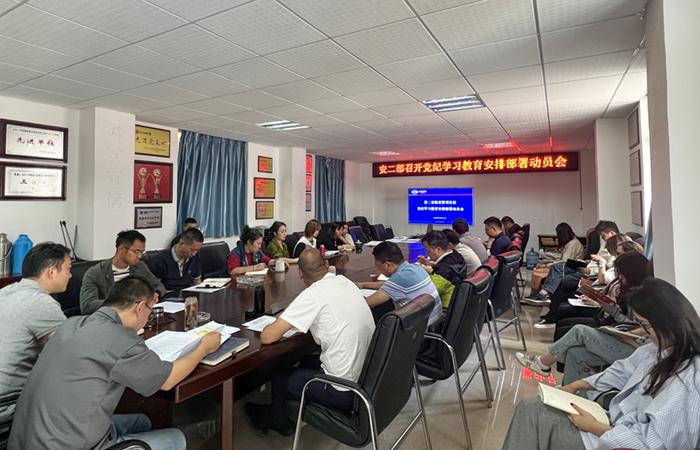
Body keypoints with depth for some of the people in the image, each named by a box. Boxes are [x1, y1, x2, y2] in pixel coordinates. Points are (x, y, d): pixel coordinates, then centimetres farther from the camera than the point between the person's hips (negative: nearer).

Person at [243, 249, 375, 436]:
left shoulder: (312, 295, -20)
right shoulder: (345, 281, 0)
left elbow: (267, 337, -19)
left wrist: (279, 322, 4)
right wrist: (290, 319, 14)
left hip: (345, 392, -7)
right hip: (369, 376, 7)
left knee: (279, 378, 17)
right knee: (307, 363, 28)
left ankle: (278, 421, 47)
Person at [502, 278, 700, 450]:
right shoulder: (665, 346, -1)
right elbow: (624, 370, 15)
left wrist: (594, 427, -16)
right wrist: (577, 385, 9)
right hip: (616, 421, 8)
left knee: (535, 414, -9)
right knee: (530, 407, 3)